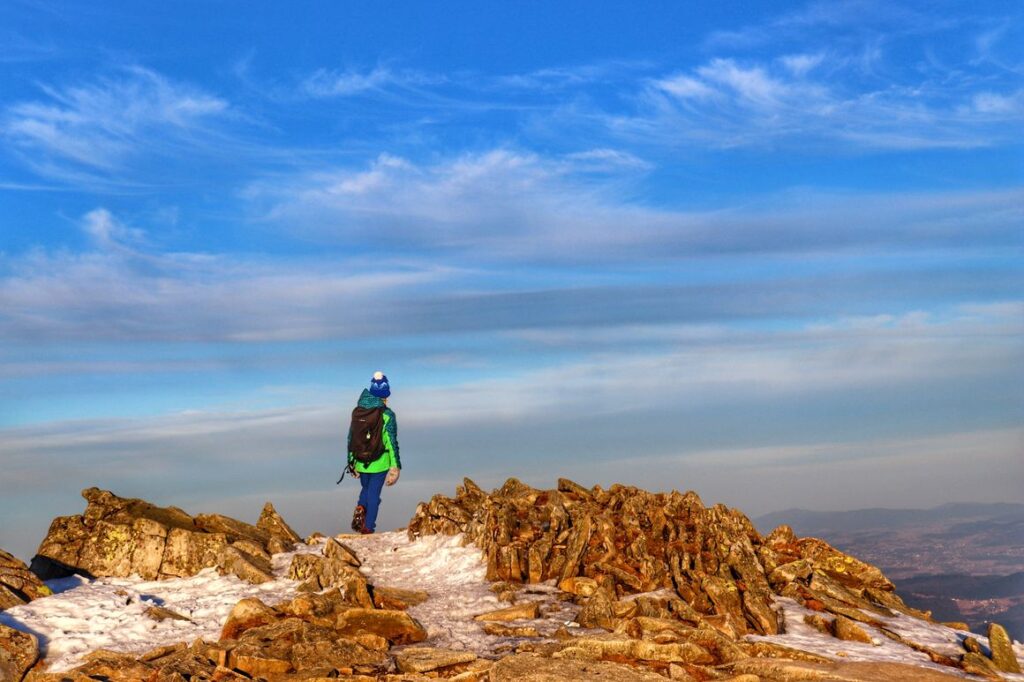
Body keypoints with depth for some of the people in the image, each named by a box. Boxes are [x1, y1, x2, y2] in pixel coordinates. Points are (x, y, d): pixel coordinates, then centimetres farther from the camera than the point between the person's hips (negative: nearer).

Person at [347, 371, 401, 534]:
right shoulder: (387, 415, -12)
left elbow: (351, 438, 5)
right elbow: (392, 442, -10)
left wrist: (351, 462, 15)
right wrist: (395, 466, -3)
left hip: (360, 462, 3)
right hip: (380, 463, -3)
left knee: (366, 489, 24)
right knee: (374, 494, 9)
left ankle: (360, 508, -3)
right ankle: (368, 527, 8)